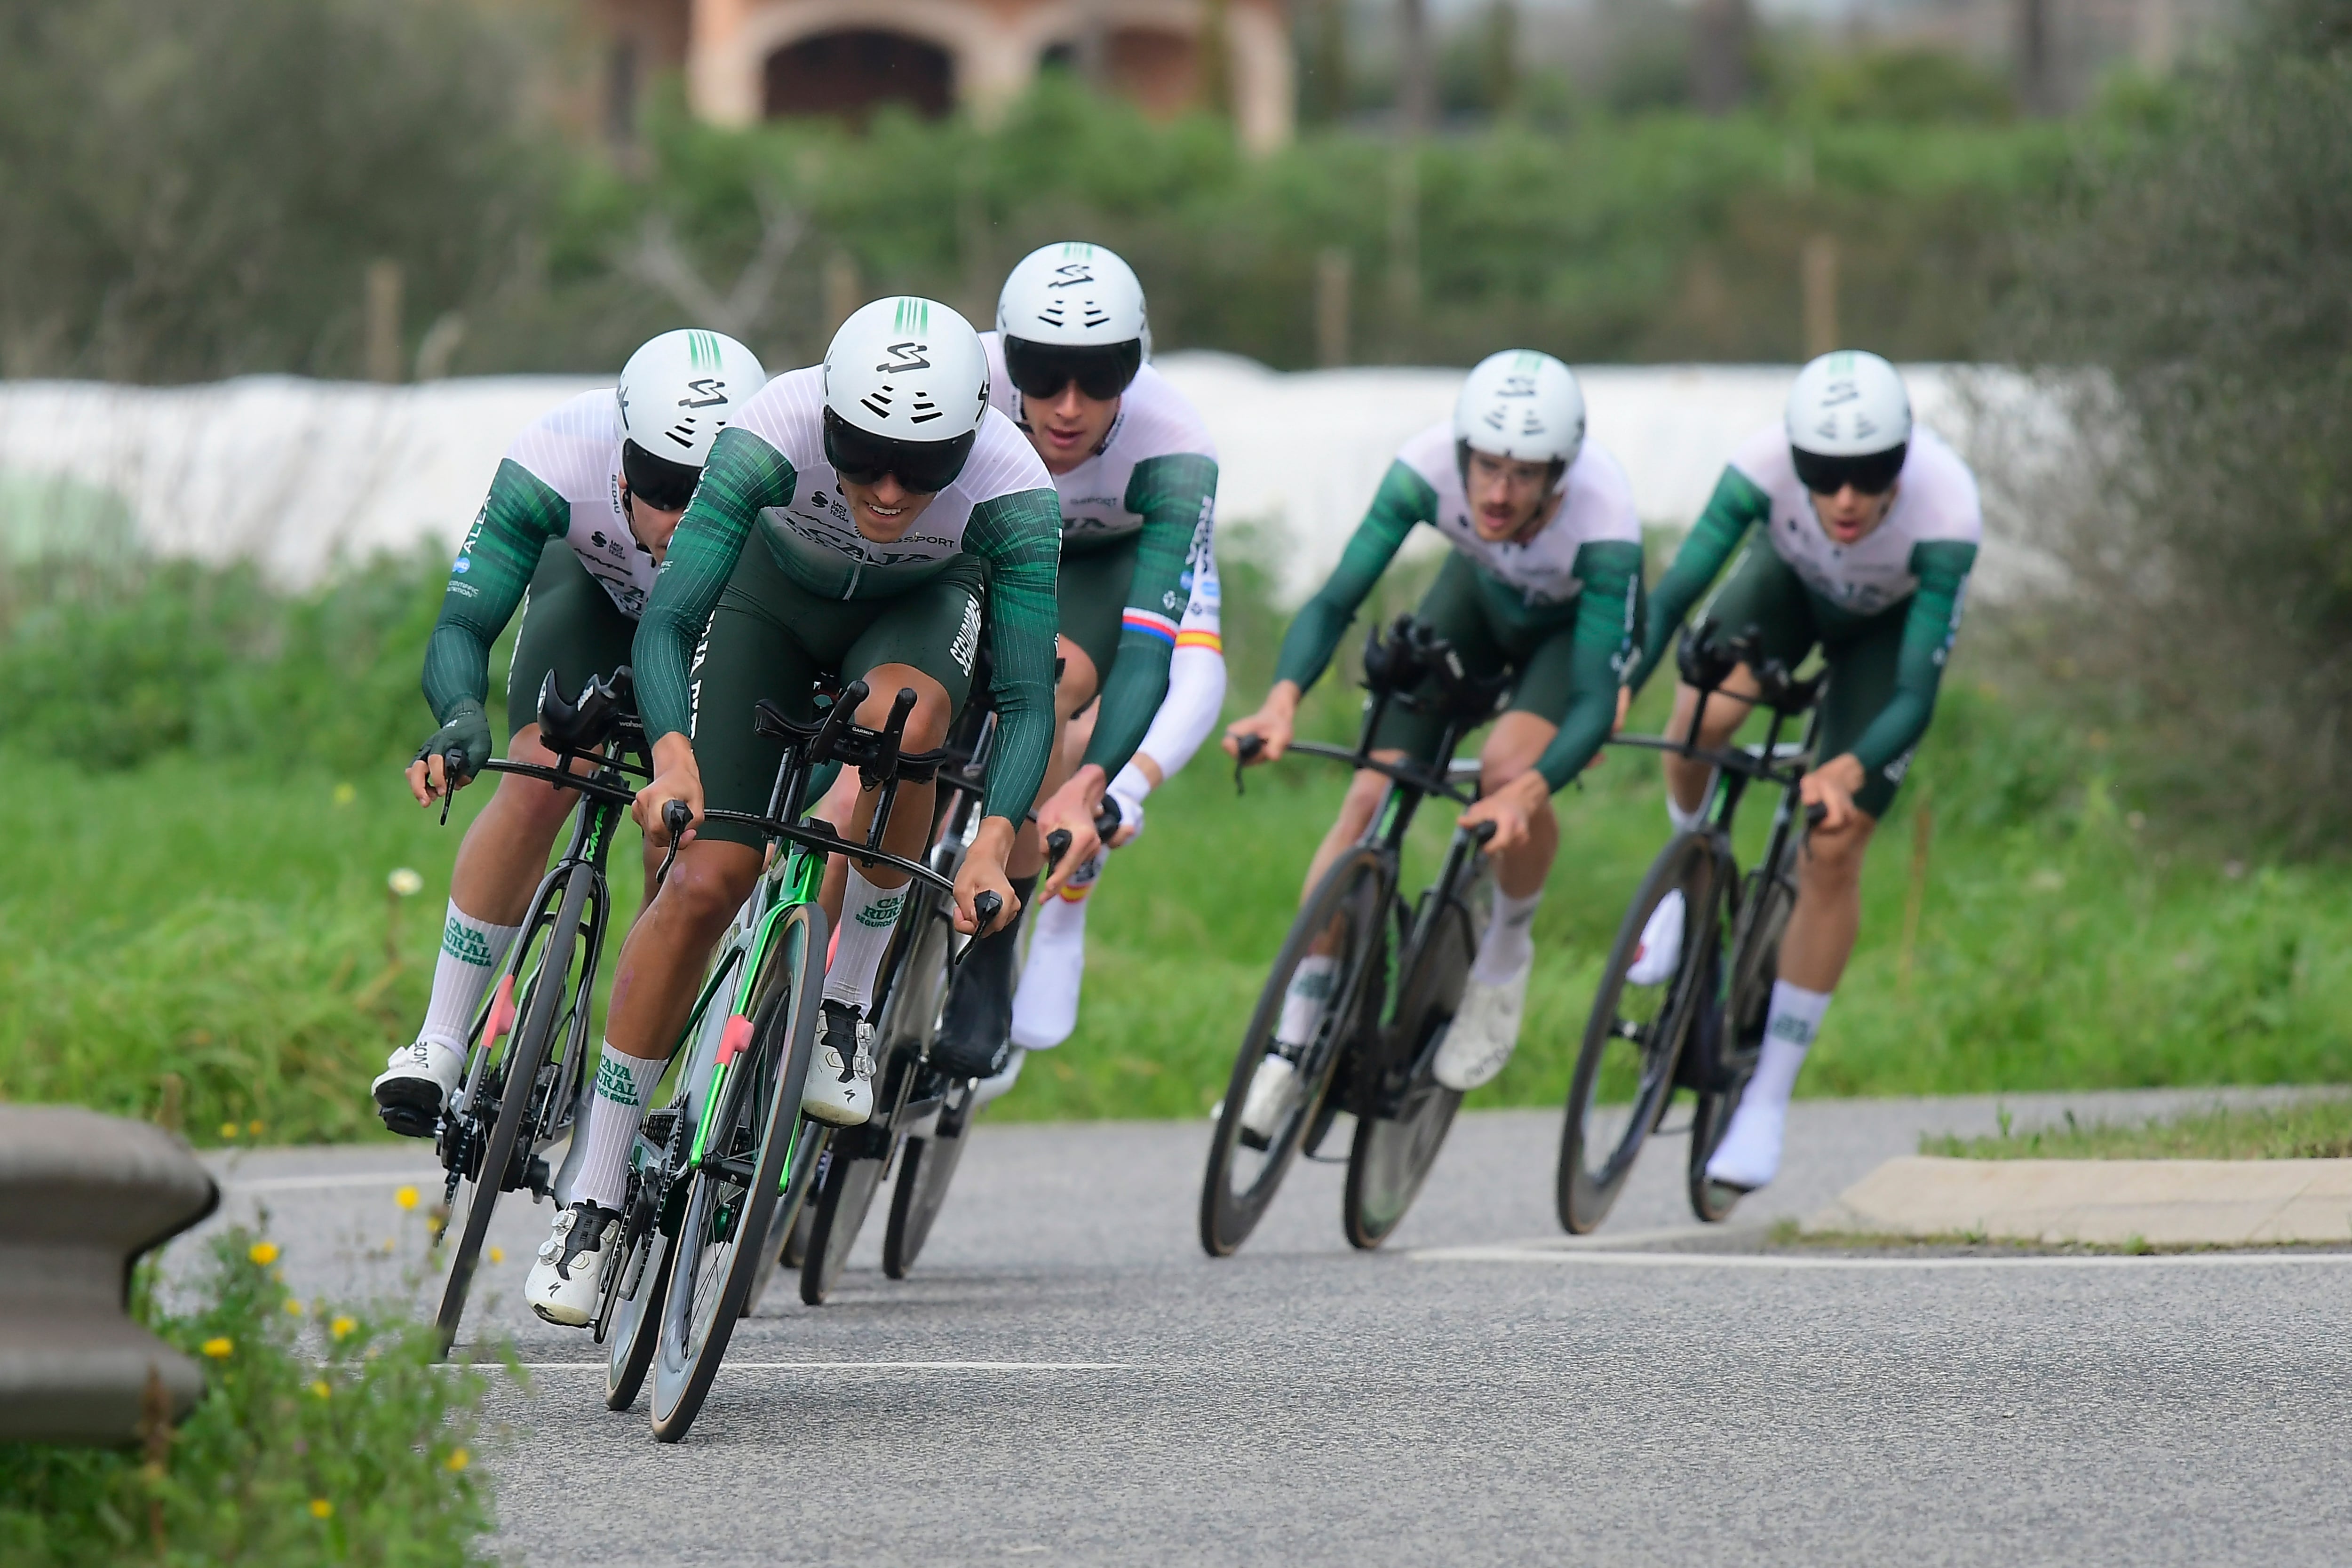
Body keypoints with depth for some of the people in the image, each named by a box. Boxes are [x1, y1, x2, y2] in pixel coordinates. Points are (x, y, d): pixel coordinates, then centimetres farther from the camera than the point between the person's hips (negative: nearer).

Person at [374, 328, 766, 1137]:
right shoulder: (559, 459, -39)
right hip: (600, 583, 0)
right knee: (540, 781, -21)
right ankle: (440, 1049, -10)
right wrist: (461, 720, -59)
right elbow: (462, 625, -39)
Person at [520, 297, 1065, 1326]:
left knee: (900, 719, -36)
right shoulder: (771, 437, -37)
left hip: (921, 606, 0)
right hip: (775, 592, 0)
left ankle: (846, 1004, -15)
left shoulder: (1013, 490, -35)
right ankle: (595, 1196, -2)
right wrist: (672, 754, -58)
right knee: (706, 879, -12)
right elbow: (665, 623, -40)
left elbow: (1026, 698, -35)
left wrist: (993, 845, -52)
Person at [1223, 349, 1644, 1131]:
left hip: (1580, 619, -3)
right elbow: (1336, 600, -33)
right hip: (1479, 597, 3)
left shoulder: (1603, 517, -40)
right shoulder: (1428, 467, -35)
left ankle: (1506, 951, 0)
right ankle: (1295, 1040, -2)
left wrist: (1527, 790, -59)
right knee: (1371, 795, -12)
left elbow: (1596, 704, -41)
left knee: (1510, 766, -30)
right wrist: (1284, 698, -52)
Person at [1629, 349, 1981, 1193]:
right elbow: (1673, 594, -36)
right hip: (1791, 581, 1)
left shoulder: (1945, 508, -40)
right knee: (1704, 712, -30)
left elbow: (1917, 696, -39)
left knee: (1832, 853, -10)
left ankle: (1768, 1099, 1)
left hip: (1890, 623, -1)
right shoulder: (1765, 464, -37)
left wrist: (1850, 770, -56)